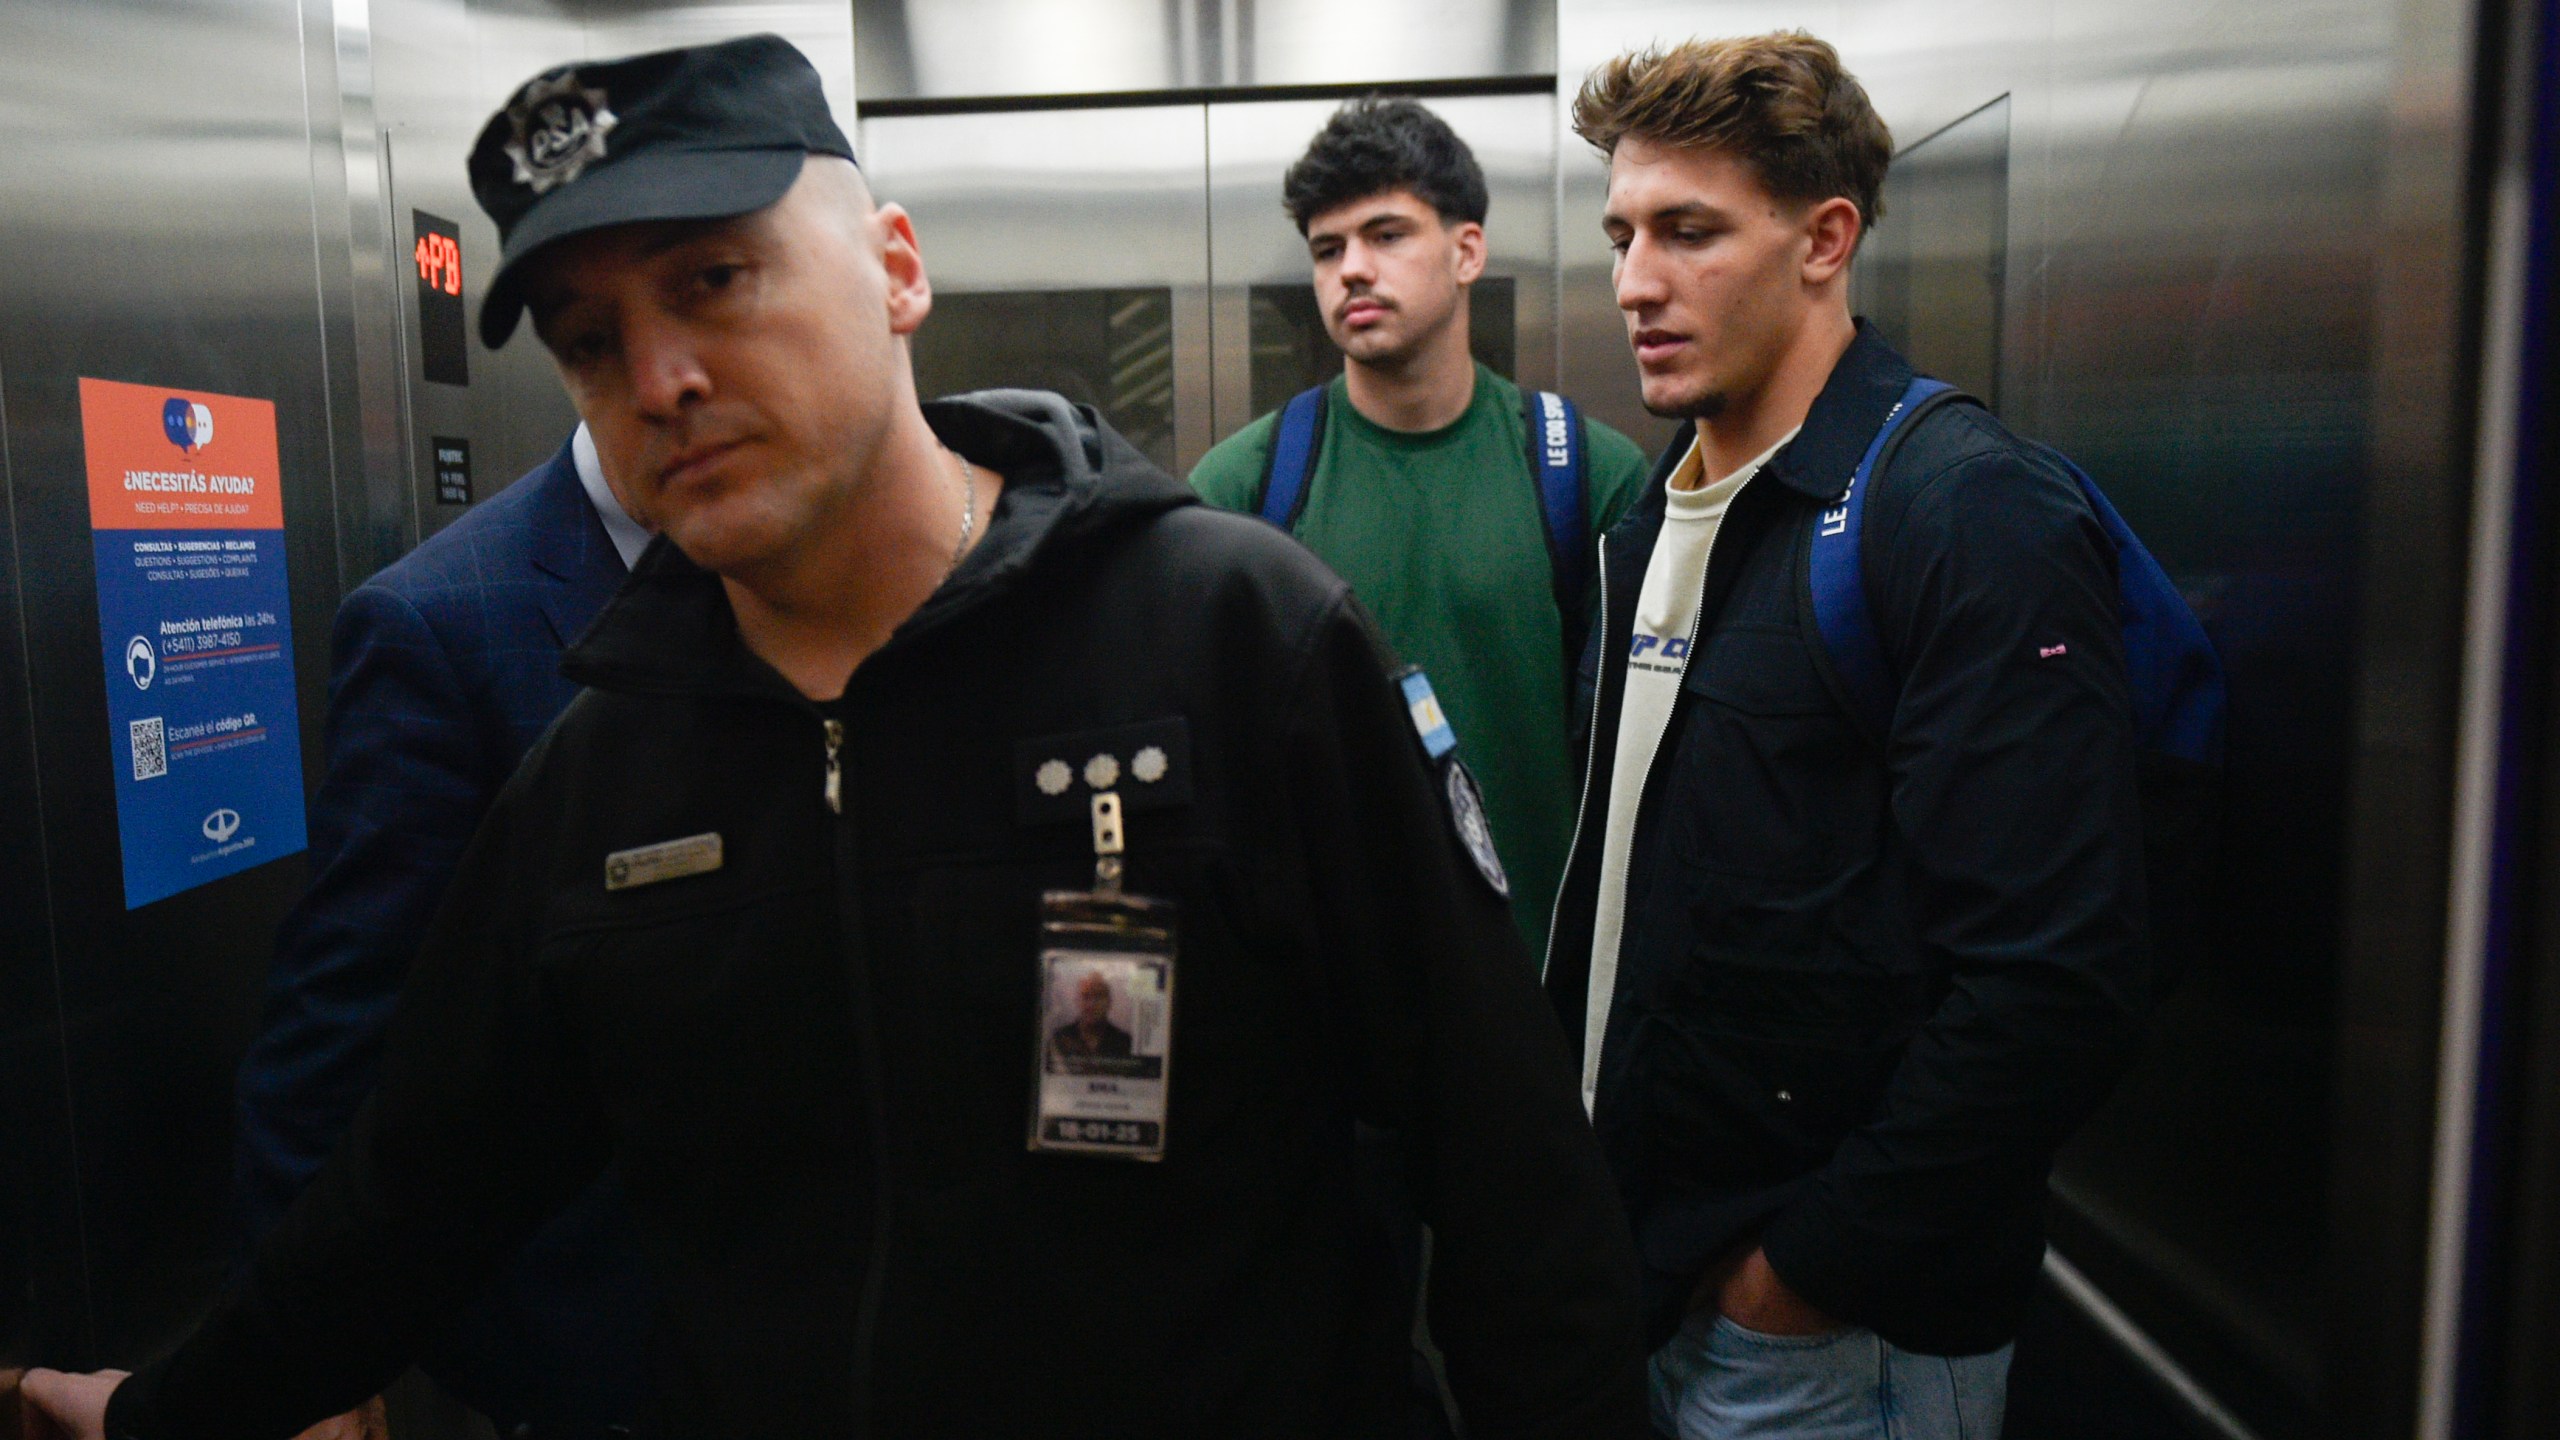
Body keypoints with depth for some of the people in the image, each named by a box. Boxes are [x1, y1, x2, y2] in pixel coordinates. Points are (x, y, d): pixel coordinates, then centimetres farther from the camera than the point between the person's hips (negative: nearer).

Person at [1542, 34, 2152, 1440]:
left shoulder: (1980, 516, -17)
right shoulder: (1653, 520, 7)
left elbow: (2052, 983, -23)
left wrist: (1811, 1263, -17)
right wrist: (1578, 1155, 6)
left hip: (1836, 1326, -7)